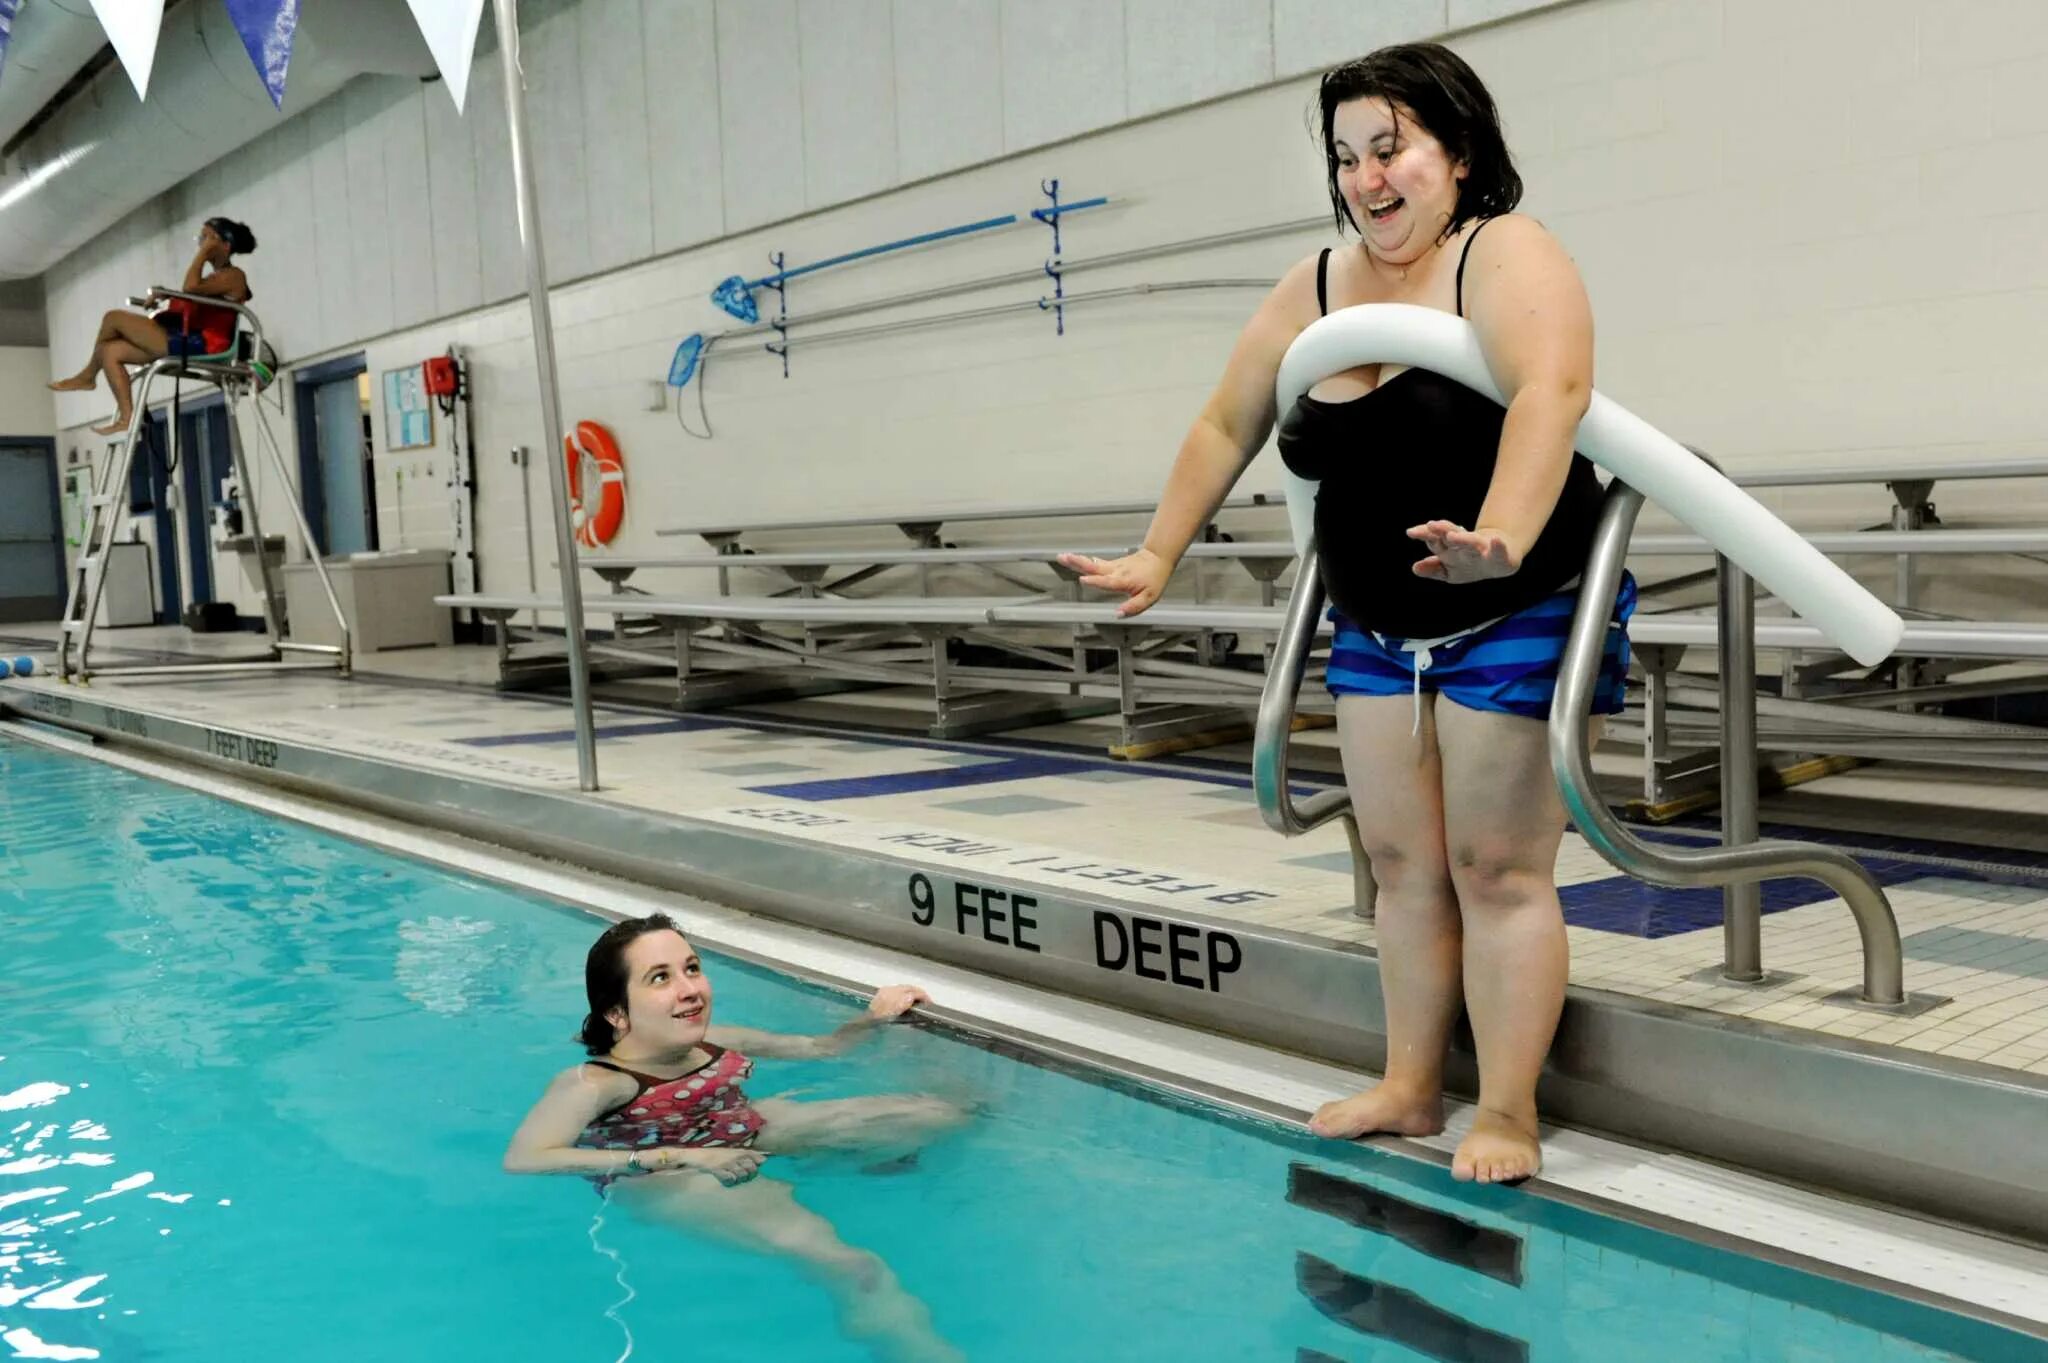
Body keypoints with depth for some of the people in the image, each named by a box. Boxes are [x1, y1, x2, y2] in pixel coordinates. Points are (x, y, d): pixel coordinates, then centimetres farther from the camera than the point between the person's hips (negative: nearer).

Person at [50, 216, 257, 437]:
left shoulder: (233, 275, -6)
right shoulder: (213, 277, 27)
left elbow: (190, 288, -21)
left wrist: (203, 253, -11)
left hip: (201, 343, -10)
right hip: (185, 341, 10)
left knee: (114, 319, -11)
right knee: (111, 351, 5)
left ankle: (88, 376, 9)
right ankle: (127, 418, -2)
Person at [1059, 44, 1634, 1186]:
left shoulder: (1506, 257, -15)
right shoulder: (1316, 290, 5)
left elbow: (1550, 393, -34)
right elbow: (1226, 427, 12)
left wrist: (1500, 540, -49)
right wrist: (1159, 556, 8)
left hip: (1520, 619, -6)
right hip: (1380, 629, 7)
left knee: (1497, 868, -4)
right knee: (1403, 861, 10)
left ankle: (1508, 1117, 6)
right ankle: (1411, 1089, 21)